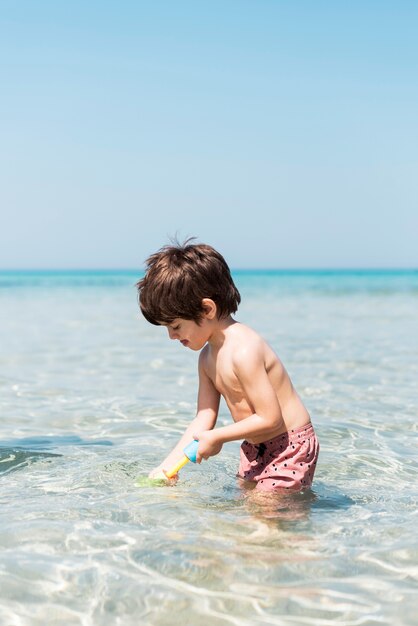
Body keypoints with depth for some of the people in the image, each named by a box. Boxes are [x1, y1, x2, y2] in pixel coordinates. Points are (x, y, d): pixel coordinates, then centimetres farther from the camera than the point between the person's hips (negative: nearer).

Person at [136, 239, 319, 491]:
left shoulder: (244, 351, -27)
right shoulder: (207, 357, 4)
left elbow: (270, 418, -27)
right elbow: (205, 417, 5)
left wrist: (217, 438, -17)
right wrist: (169, 463, -3)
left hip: (289, 446, -9)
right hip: (255, 447, 9)